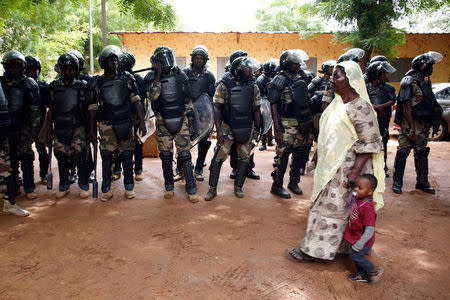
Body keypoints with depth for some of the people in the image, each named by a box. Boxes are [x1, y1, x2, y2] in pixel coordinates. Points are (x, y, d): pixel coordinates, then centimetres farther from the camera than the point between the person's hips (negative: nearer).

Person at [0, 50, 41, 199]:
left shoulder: (28, 83, 1)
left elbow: (35, 109, -1)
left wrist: (34, 128, -5)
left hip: (24, 127, -3)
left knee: (26, 158, -3)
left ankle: (29, 188, 6)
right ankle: (13, 187, 21)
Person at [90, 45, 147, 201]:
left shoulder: (127, 78, 7)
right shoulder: (98, 82, 7)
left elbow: (136, 101, 4)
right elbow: (93, 107, 8)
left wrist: (142, 122, -2)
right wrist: (91, 129, 5)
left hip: (126, 123, 1)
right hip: (107, 124, 0)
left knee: (127, 156, 5)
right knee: (107, 156, -2)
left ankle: (129, 187, 17)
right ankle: (106, 190, 10)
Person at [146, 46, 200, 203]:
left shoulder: (180, 75, 5)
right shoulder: (152, 77, 1)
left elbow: (187, 99, 12)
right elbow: (152, 96, -17)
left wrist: (188, 116, 11)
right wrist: (158, 76, -17)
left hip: (181, 121, 0)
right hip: (162, 122, 0)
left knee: (184, 155, -4)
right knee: (166, 156, 6)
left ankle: (191, 189, 1)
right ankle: (169, 187, 22)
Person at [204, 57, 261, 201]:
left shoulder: (253, 87, 2)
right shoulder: (225, 85, -8)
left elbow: (256, 109, 9)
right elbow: (217, 108, -8)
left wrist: (257, 128, 6)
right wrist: (218, 129, -13)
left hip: (246, 128, 3)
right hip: (227, 127, -3)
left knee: (244, 158, 8)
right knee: (218, 157, -3)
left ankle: (238, 187, 23)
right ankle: (212, 189, 9)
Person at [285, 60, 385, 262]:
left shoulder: (360, 107, -18)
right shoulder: (337, 103, 9)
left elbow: (370, 144, -20)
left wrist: (355, 173, -24)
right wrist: (319, 157, 17)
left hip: (347, 168, -9)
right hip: (331, 166, 9)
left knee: (331, 207, 1)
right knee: (324, 204, 14)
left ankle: (315, 251, 13)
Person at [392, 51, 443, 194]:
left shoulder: (426, 83, 17)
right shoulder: (409, 82, -11)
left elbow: (431, 106, 21)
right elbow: (406, 106, -17)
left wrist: (428, 125, 15)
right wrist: (412, 128, -21)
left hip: (423, 125, 8)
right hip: (410, 124, -8)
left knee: (422, 153, 12)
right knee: (403, 152, -4)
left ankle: (422, 182, 21)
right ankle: (397, 182, 5)